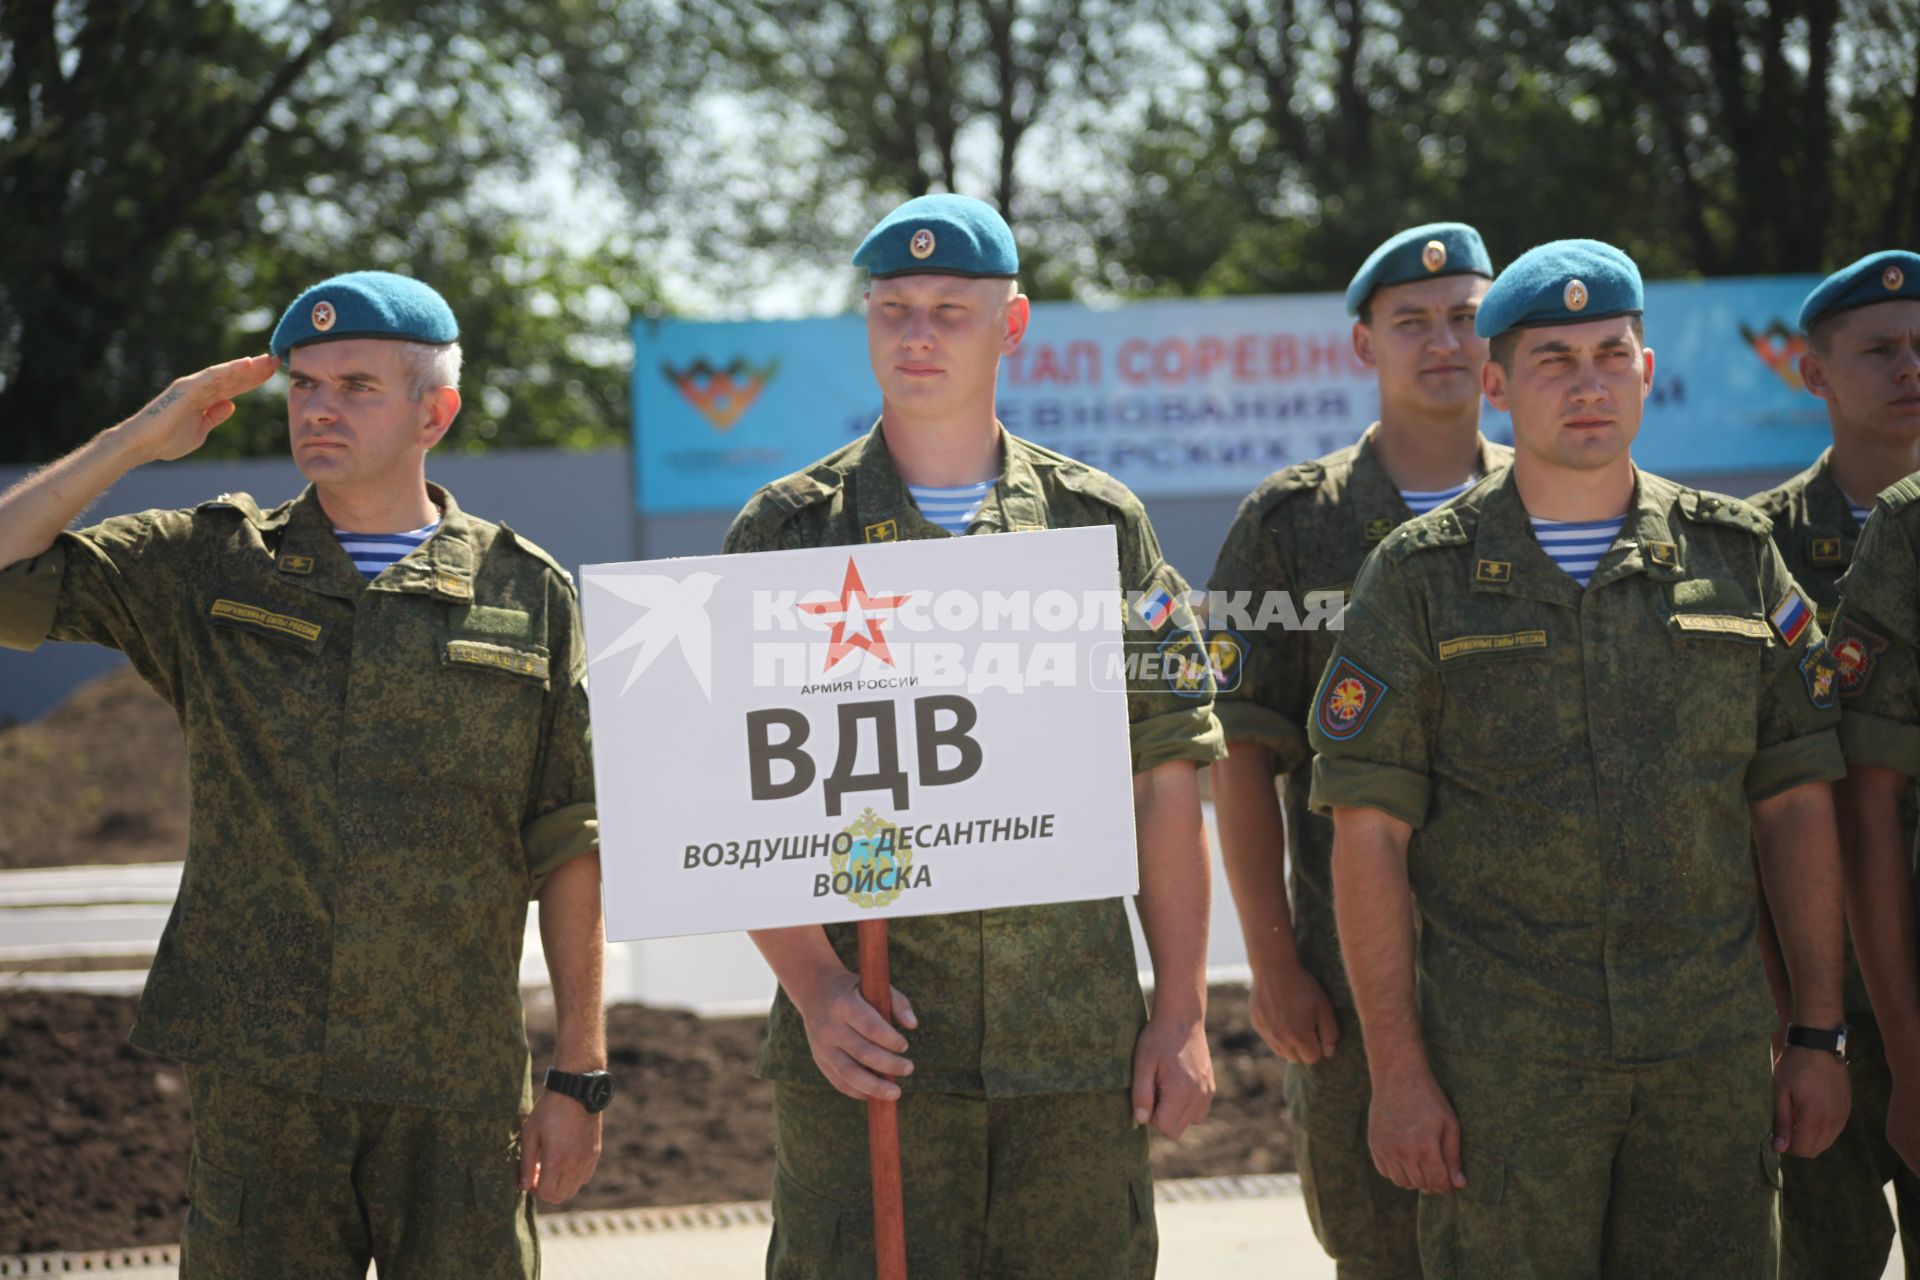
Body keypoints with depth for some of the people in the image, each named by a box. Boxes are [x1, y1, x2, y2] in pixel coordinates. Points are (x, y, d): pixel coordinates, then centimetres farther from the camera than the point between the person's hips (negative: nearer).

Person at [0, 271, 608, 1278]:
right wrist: (139, 438, -1)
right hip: (256, 1078, 1)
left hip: (457, 1088, 0)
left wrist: (580, 1079, 2)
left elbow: (568, 851, 5)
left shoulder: (526, 595, 6)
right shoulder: (208, 566, 9)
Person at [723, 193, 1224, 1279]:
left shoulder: (1100, 525, 9)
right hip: (870, 1043, -1)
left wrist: (1183, 1013, 2)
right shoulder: (789, 534, 4)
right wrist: (817, 991, -13)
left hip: (1080, 1046, 2)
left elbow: (1167, 780, 9)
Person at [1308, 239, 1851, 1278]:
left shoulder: (1733, 557, 9)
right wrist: (1397, 1071, -8)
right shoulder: (1422, 576, 1)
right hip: (1503, 1063, -2)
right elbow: (1368, 834, -2)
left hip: (1711, 1054, 2)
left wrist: (1820, 1035, 5)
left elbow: (1796, 804, 11)